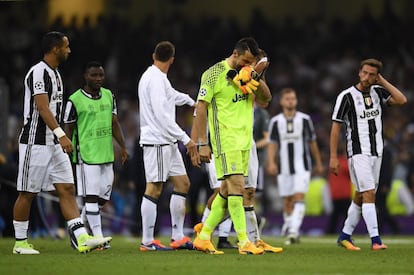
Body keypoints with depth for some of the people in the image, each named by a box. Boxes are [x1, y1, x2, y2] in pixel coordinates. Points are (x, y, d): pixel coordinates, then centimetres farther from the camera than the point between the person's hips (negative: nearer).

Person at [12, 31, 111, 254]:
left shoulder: (55, 73, 16)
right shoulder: (38, 73, -14)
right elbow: (42, 107, -24)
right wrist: (61, 135, -31)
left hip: (54, 144, 9)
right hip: (36, 142, -9)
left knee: (67, 189, 0)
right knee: (27, 193, 0)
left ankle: (82, 239, -6)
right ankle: (20, 243, 9)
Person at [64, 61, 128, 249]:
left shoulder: (109, 96, 11)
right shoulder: (75, 100, -6)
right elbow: (68, 129, -2)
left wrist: (123, 147, 8)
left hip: (107, 155, 6)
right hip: (86, 155, -6)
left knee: (103, 197, 8)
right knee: (91, 196, -8)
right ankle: (98, 237, -7)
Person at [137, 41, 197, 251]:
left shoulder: (158, 78, 17)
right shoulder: (156, 79, -15)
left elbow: (172, 95, 39)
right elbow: (162, 115, -22)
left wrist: (190, 101, 57)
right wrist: (186, 139, -20)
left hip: (167, 142, 10)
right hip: (157, 141, -10)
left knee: (182, 183, 10)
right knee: (154, 189, -7)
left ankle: (178, 237, 12)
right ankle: (147, 241, -5)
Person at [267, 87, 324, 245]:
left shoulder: (305, 119, 4)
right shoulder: (276, 121, 5)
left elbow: (312, 143, 12)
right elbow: (272, 144, 3)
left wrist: (318, 164, 18)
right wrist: (271, 162, -13)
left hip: (302, 167, -2)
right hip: (284, 168, 2)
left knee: (299, 197, -16)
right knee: (287, 201, 5)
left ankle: (294, 231, -25)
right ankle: (288, 225, 19)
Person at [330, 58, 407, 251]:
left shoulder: (378, 92, 7)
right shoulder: (347, 96, -8)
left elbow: (401, 100, -5)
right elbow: (336, 126, -7)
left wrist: (382, 81, -5)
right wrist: (333, 157, -10)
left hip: (376, 152, 6)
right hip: (358, 153, -6)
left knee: (361, 196, 9)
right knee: (369, 193, -15)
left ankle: (345, 236, 20)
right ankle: (375, 240, -19)